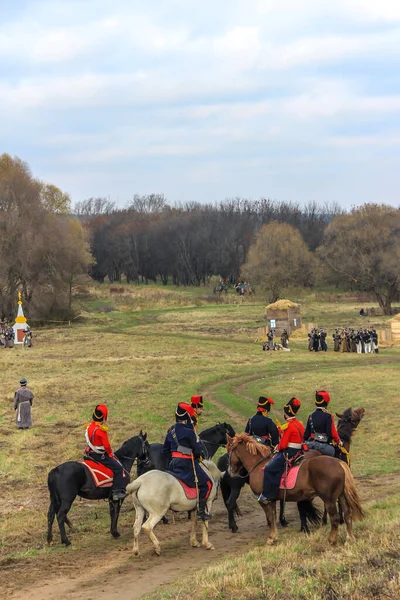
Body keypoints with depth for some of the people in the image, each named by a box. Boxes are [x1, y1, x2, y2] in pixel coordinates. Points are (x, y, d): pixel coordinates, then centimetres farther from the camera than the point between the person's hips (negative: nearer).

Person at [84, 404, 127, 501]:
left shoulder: (89, 427, 4)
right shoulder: (101, 430, -21)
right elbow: (106, 445, -20)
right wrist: (110, 453, -1)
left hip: (90, 453, 9)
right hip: (100, 455, -9)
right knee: (118, 468, -4)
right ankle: (117, 492, -10)